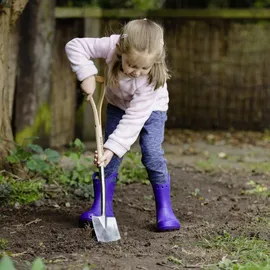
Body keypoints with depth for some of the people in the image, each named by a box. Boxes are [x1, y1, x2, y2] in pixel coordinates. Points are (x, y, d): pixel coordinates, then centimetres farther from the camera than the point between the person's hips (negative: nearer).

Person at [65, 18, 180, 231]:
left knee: (152, 155, -17)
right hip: (118, 105, 3)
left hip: (150, 110, -3)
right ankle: (102, 207, 3)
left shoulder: (154, 80, -41)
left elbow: (134, 118, -39)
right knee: (109, 155, -6)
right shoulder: (111, 46, -36)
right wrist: (87, 74, -35)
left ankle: (165, 210, -6)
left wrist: (113, 147, -43)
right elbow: (75, 46, -25)